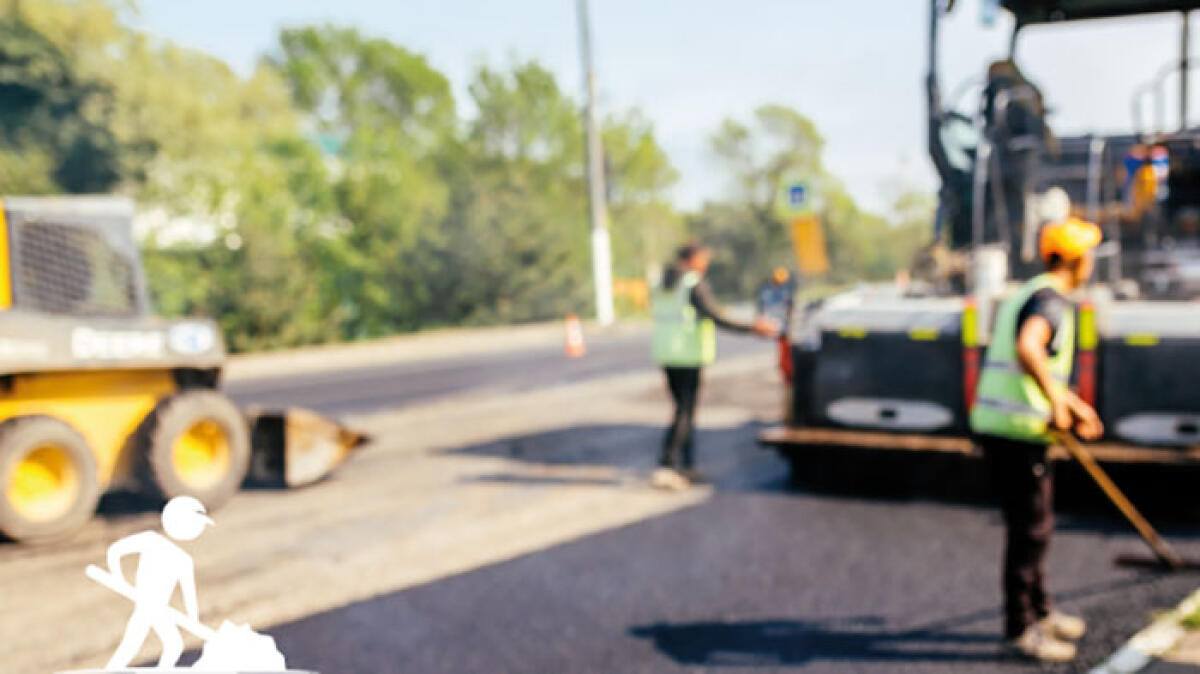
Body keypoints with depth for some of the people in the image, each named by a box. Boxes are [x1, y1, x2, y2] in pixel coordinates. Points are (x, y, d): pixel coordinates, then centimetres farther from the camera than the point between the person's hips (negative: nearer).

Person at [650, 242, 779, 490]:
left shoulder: (664, 285, 10)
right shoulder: (695, 285, -12)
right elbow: (717, 318, -17)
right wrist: (753, 327, -14)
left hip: (666, 355, 8)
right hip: (689, 357, -8)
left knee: (685, 408, 16)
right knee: (685, 411, -5)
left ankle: (687, 466, 19)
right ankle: (665, 466, -13)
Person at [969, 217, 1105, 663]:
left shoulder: (1025, 295, 19)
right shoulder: (1050, 300, -13)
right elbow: (1028, 349, -35)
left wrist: (1075, 406, 28)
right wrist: (1057, 403, -27)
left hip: (996, 424, 10)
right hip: (1017, 430, -10)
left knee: (1034, 524, 20)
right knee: (1030, 529, -1)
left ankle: (1038, 612, 33)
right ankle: (1020, 627, 9)